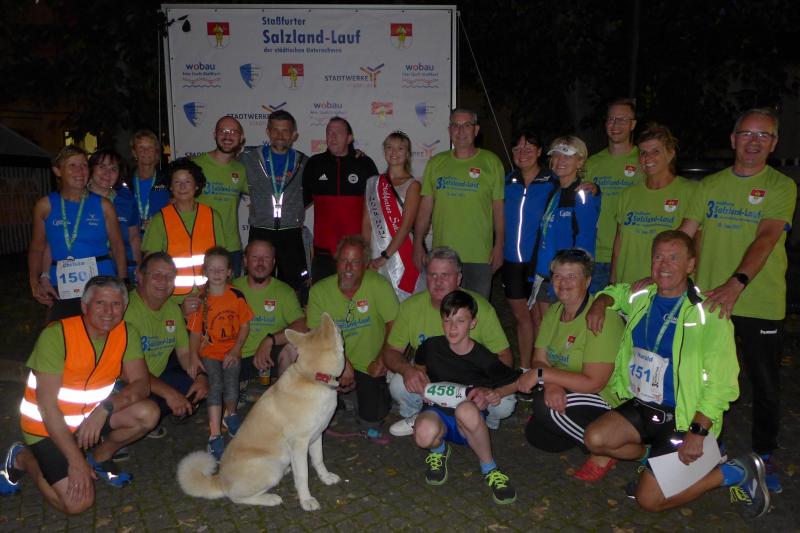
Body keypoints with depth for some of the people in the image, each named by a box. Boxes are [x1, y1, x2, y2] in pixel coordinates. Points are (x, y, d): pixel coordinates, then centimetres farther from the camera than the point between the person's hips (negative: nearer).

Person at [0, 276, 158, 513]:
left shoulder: (127, 334, -8)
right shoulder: (56, 336, -23)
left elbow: (141, 385, -12)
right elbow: (47, 405, -22)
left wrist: (105, 408, -31)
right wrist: (76, 460, -23)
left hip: (93, 417, 5)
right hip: (49, 426, -4)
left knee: (148, 413, -21)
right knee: (77, 502, -17)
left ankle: (100, 457, 8)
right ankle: (22, 458, 10)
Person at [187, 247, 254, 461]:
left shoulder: (237, 296, 1)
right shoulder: (201, 299, 1)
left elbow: (245, 325, 3)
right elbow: (195, 332, 4)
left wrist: (235, 350, -8)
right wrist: (194, 357, -8)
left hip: (231, 351, 0)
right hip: (209, 352, 0)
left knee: (231, 384, -23)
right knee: (215, 385, -24)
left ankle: (230, 415, 9)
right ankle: (215, 437, -20)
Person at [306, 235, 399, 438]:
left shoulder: (379, 285, -13)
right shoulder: (319, 291, -7)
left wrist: (382, 359, -15)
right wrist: (342, 360, -17)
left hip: (370, 367, -2)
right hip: (337, 362, 2)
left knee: (372, 418, -13)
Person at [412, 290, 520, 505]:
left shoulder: (483, 358, -9)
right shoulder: (432, 346, -3)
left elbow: (518, 381, 1)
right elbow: (419, 366, 21)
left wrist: (494, 393, -15)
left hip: (470, 423, -1)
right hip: (438, 411, 2)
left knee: (466, 409, -41)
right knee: (425, 434, -37)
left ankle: (489, 469, -14)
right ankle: (438, 449, 5)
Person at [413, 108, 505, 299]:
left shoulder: (491, 162, 2)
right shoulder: (435, 163, 9)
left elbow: (499, 207, 1)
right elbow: (426, 206, 8)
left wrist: (499, 245, -4)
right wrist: (418, 243, 3)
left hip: (479, 255, -2)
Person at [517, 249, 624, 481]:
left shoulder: (603, 318, -23)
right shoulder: (554, 311, 2)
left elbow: (594, 383, -27)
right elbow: (539, 359, -2)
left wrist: (541, 374, -25)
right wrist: (551, 384, -25)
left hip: (608, 400, -8)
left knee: (545, 406, -28)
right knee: (535, 435, -4)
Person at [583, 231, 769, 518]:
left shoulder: (708, 314, -16)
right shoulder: (640, 296, 2)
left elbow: (721, 383, -18)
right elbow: (614, 291, 26)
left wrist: (698, 432, -23)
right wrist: (600, 303, 3)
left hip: (683, 417, -6)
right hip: (641, 405, 6)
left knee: (650, 499, -10)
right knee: (595, 439, -16)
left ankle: (736, 472, 9)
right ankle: (660, 457, 11)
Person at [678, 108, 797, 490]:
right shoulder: (709, 186, 7)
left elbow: (766, 238, -19)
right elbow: (683, 237, 5)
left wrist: (738, 281, -35)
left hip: (761, 304, -2)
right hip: (708, 300, 3)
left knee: (765, 385, 10)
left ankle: (764, 455, 31)